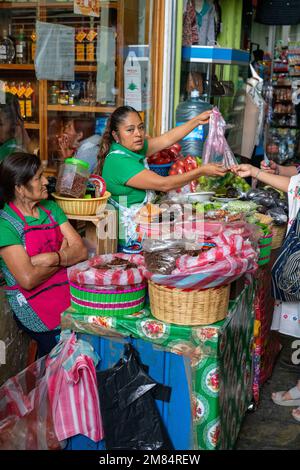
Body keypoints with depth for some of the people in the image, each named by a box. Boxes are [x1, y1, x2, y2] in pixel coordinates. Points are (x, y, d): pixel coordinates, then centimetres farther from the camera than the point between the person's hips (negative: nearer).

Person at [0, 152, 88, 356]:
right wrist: (64, 256, -4)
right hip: (33, 305, -6)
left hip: (67, 291, 6)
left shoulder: (51, 208, 11)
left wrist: (49, 259, -16)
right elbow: (28, 279, -18)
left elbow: (81, 251, 1)